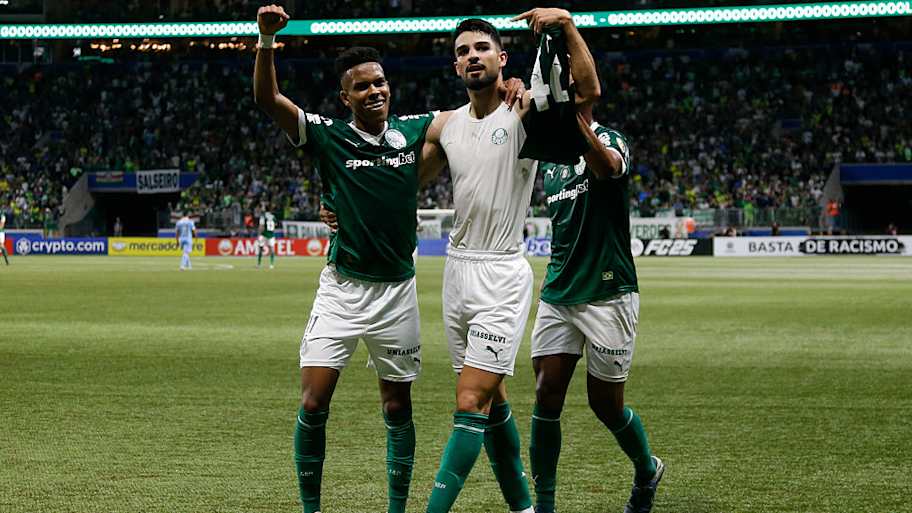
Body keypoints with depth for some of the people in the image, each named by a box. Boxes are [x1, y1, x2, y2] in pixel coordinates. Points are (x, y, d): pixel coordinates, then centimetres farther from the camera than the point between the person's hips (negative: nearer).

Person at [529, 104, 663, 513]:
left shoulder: (609, 139, -9)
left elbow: (607, 166, -34)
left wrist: (576, 117, -45)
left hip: (607, 295, -5)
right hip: (557, 295, 5)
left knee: (605, 404, 4)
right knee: (547, 398, -4)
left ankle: (647, 471, 32)